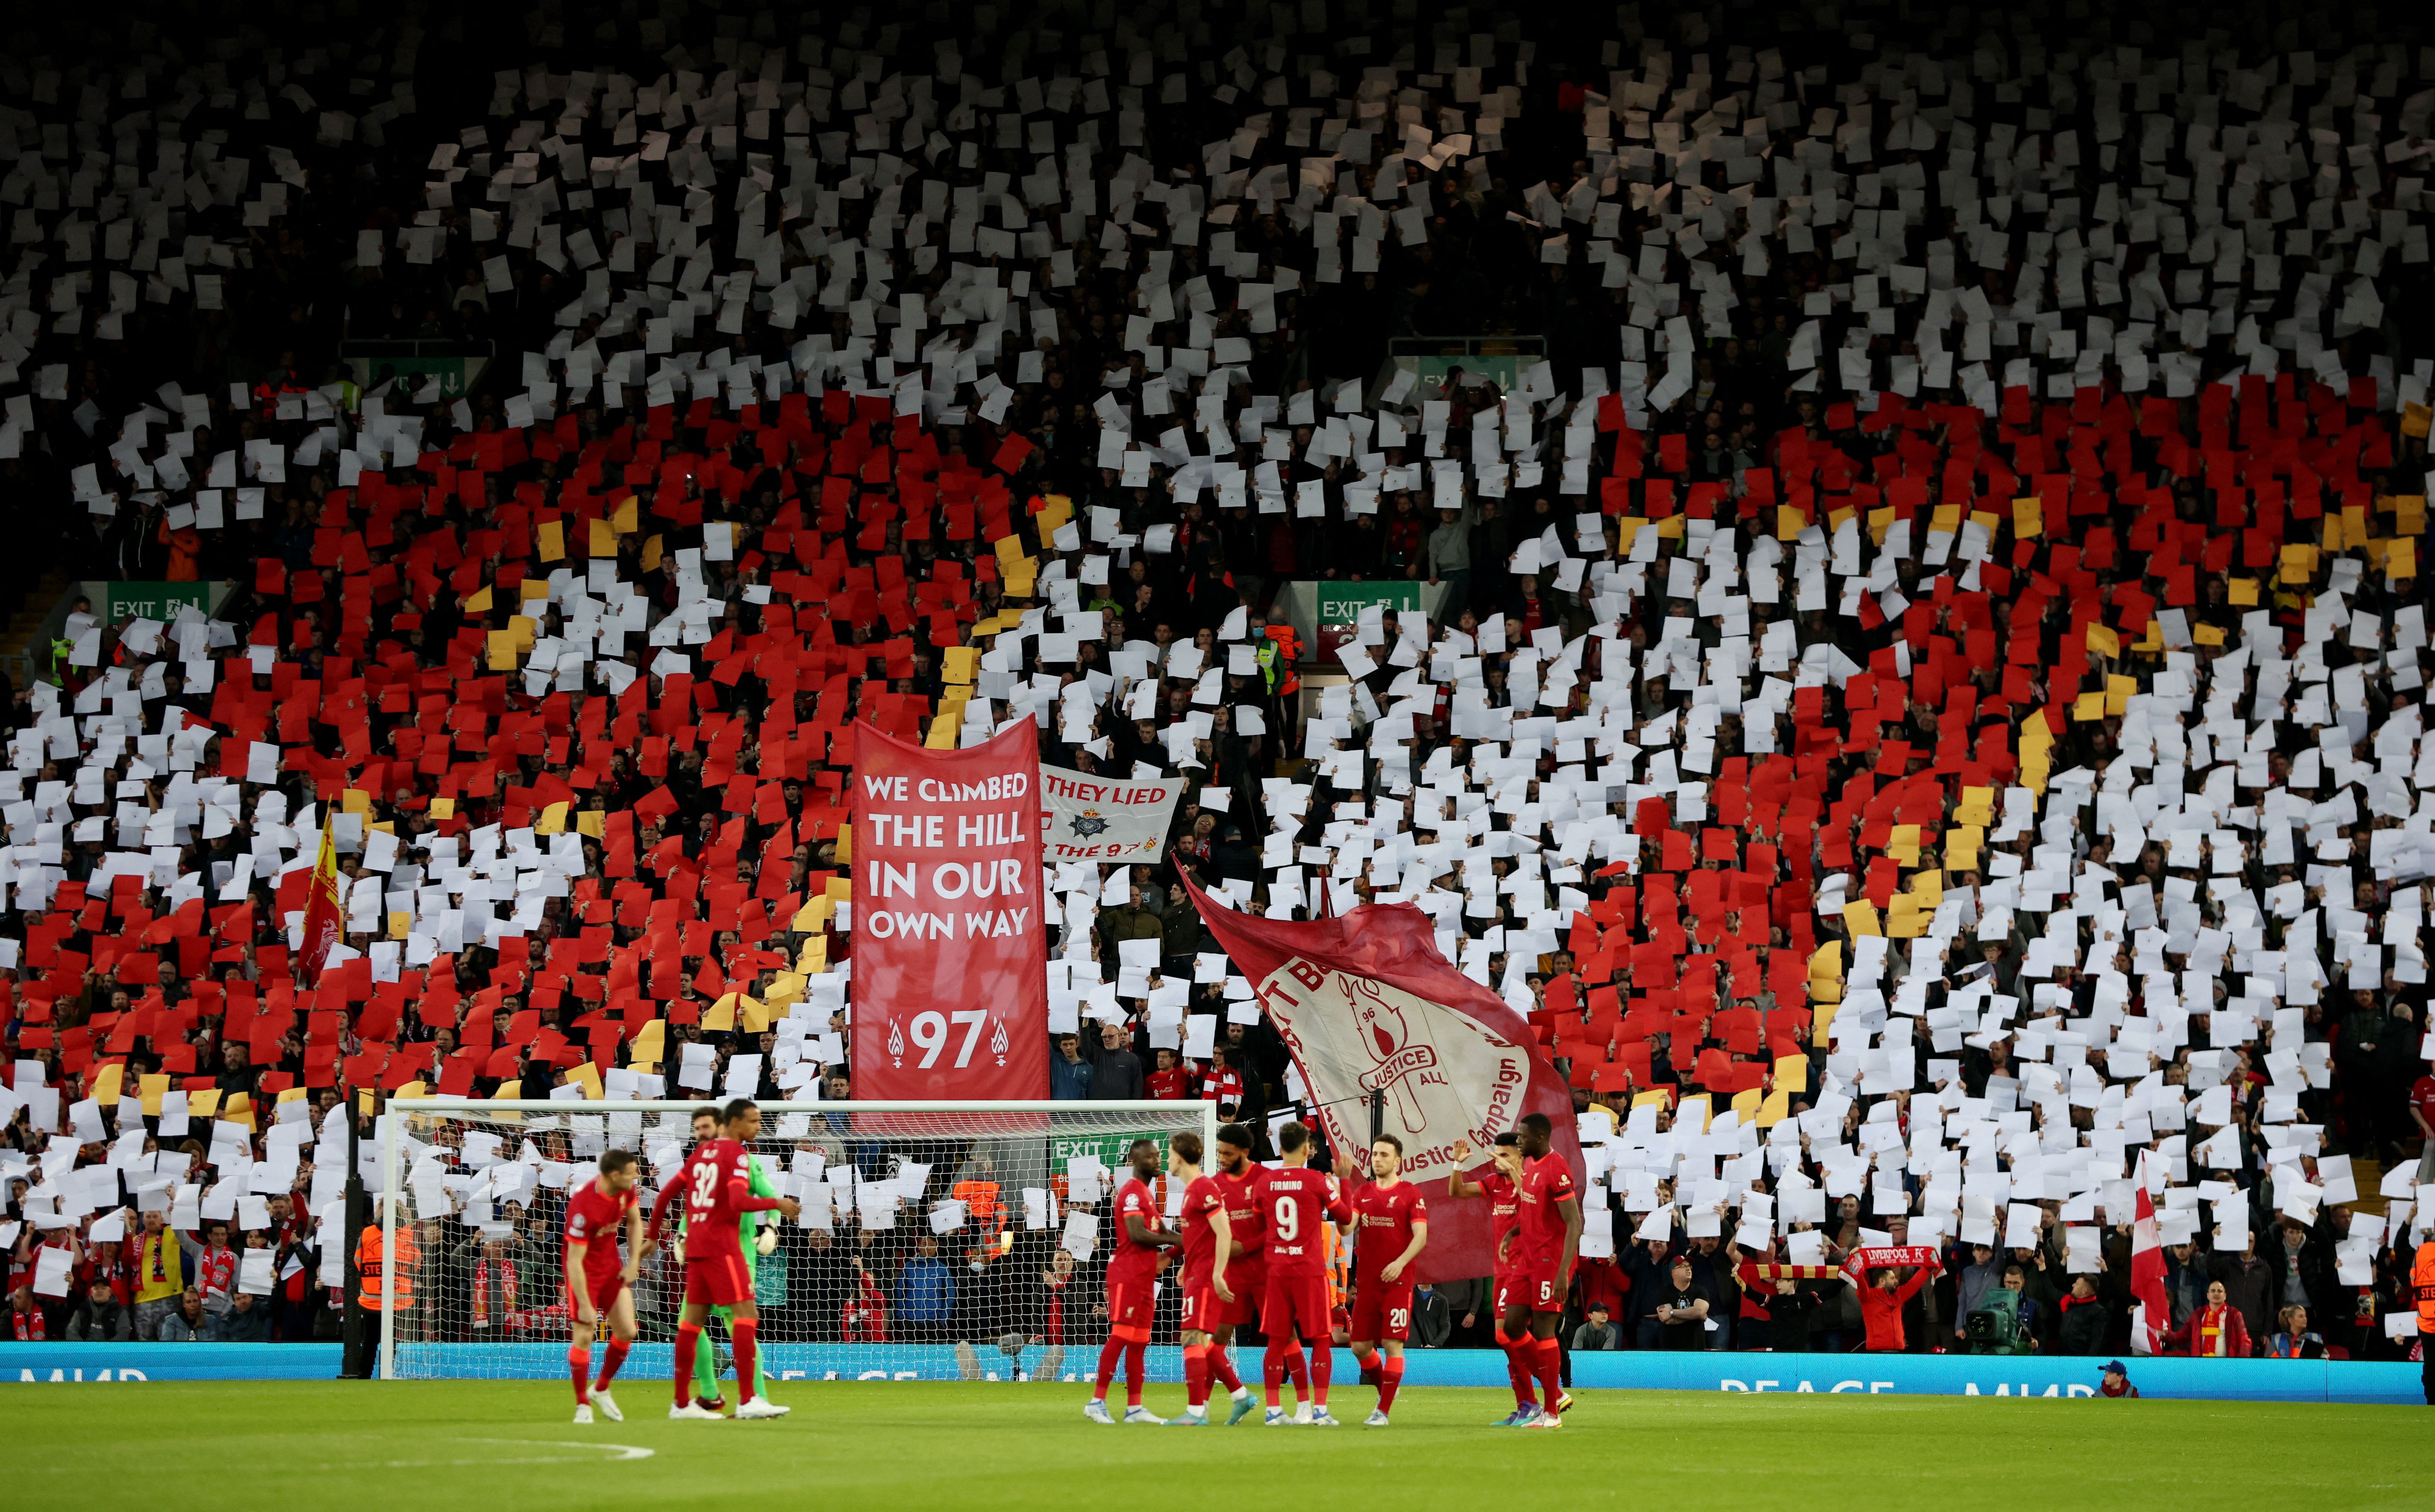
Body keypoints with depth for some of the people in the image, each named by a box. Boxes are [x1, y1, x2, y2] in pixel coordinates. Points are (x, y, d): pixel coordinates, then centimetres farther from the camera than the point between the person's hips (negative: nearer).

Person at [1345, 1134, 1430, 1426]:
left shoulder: (1411, 1194, -1)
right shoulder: (1362, 1193, 11)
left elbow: (1421, 1236, -8)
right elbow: (1347, 1226, -3)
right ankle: (1385, 1390, 31)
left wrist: (1400, 1263, -22)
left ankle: (1383, 1411, -5)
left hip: (1398, 1280, -4)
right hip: (1366, 1280, 5)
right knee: (1360, 1346, 7)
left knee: (1392, 1344, -8)